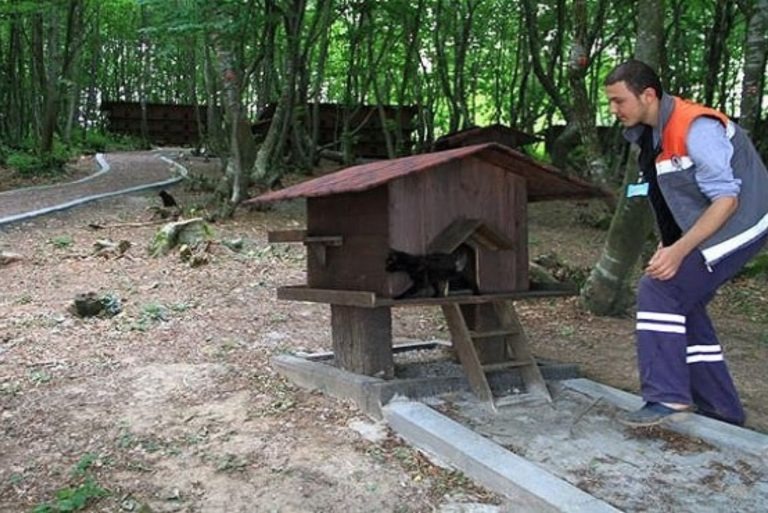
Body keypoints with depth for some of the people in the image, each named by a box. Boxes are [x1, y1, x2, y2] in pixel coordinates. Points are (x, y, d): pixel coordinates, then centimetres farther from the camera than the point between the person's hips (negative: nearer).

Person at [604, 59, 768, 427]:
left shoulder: (696, 128, -23)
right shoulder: (650, 134, 5)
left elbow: (726, 199, -26)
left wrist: (678, 250, -32)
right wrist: (668, 246, 4)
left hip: (737, 225, -10)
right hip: (698, 229, 10)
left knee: (660, 290, -20)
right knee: (682, 305, 8)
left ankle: (667, 398, -18)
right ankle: (721, 411, 18)